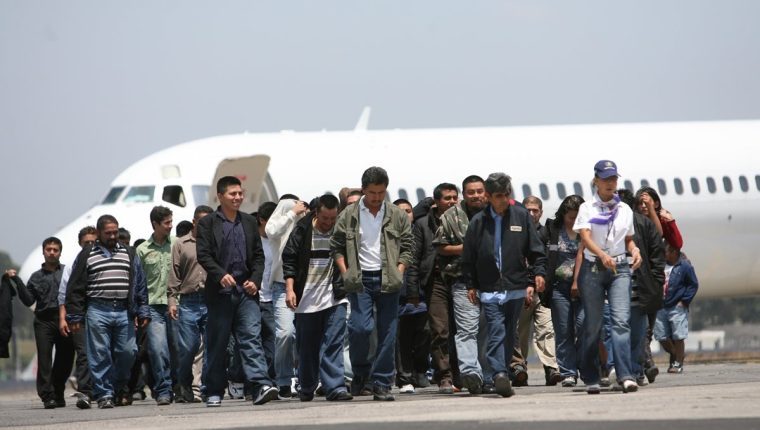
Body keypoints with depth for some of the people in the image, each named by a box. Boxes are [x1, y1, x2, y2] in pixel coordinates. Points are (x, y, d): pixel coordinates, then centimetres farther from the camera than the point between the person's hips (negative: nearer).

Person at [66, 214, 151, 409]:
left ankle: (119, 385, 22)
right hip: (98, 311, -2)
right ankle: (104, 394, 0)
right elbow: (75, 288, 6)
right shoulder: (87, 255, 8)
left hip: (124, 312, 2)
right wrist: (75, 317, 0)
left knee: (128, 351, -1)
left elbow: (140, 285, 16)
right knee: (100, 355, -4)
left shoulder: (129, 254, 16)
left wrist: (143, 312, 8)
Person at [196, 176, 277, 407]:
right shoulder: (207, 223, 2)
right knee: (217, 343, 3)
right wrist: (221, 275, -22)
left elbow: (258, 255, 15)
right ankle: (215, 392, 11)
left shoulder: (249, 222, 15)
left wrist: (255, 280, -1)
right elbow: (203, 255, -7)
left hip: (246, 291, 2)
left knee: (251, 337, -10)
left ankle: (261, 386, -22)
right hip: (220, 292, -2)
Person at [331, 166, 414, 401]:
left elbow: (408, 247, 9)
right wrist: (345, 273, -6)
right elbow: (336, 247, 7)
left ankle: (382, 384, 4)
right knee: (360, 327, -15)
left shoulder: (397, 216, 7)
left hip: (387, 280, 1)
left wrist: (399, 272, -5)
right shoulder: (348, 216, 4)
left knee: (388, 333, -1)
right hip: (360, 279, -1)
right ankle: (360, 371, 10)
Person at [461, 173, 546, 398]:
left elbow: (536, 250, 9)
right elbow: (468, 258, 9)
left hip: (516, 288, 2)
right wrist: (471, 285, 5)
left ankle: (503, 374, 17)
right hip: (489, 289, -1)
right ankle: (500, 374, -21)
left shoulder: (521, 216, 4)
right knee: (496, 331, -13)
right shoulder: (478, 222, 3)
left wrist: (538, 273, -1)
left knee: (509, 335, 8)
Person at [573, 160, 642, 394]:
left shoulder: (625, 210, 14)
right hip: (593, 268, -2)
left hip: (619, 269, 2)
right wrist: (602, 255, -30)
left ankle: (625, 375, -23)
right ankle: (591, 378, 10)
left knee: (621, 320, -15)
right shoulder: (587, 208, 3)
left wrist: (635, 250, -1)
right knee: (592, 325, 0)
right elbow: (585, 237, -12)